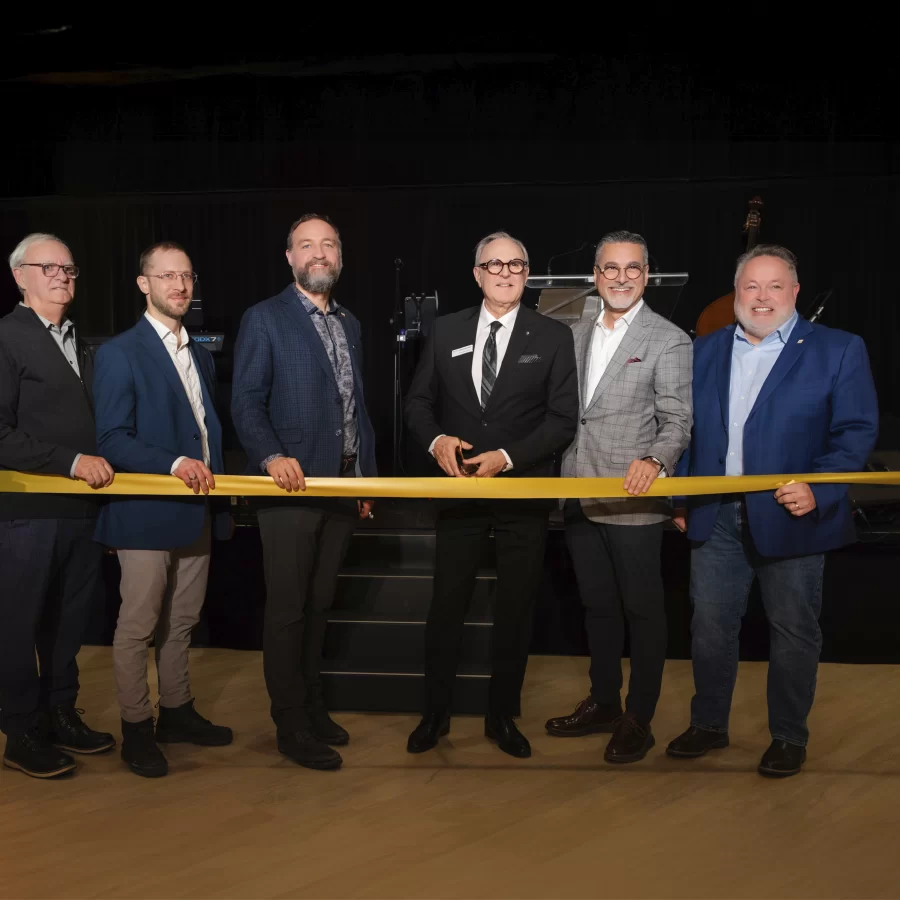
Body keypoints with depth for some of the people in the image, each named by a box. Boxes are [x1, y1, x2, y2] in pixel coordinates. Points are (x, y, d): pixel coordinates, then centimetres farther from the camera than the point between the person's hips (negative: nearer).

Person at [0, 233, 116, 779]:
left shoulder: (79, 344, 16)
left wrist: (100, 465, 5)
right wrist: (71, 462, -18)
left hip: (82, 507, 7)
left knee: (70, 622, 15)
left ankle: (61, 715, 29)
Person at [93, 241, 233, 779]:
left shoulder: (202, 356, 16)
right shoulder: (120, 353, -7)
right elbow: (112, 439, -13)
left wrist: (216, 480, 6)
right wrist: (174, 464, -25)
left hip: (198, 512, 7)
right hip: (147, 513, -7)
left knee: (182, 623, 16)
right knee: (138, 627, 2)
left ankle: (177, 713, 30)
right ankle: (137, 729, 16)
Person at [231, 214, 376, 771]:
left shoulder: (350, 324, 15)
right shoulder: (264, 319, -4)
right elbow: (246, 402, -9)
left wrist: (368, 474, 14)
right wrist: (271, 456, -25)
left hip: (343, 486, 6)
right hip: (292, 485, -6)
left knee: (320, 604, 15)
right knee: (288, 610, 2)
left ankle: (312, 704, 30)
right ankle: (291, 726, 14)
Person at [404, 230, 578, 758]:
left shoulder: (554, 337, -2)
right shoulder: (447, 332, 5)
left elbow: (563, 419, -6)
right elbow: (419, 401, 9)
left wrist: (508, 456, -17)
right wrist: (436, 440, -11)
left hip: (524, 493, -1)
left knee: (516, 610, 10)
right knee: (446, 606, 7)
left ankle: (502, 718, 28)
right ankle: (435, 714, 25)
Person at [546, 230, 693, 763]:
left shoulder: (669, 341, -6)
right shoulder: (578, 335, 13)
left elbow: (677, 420, -11)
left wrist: (657, 461, -31)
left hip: (634, 501, -6)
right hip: (580, 499, 6)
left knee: (642, 611, 5)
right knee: (598, 607, 17)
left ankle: (639, 720, 18)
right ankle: (603, 704, 32)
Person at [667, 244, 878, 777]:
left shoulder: (838, 350, -1)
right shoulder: (705, 351, 11)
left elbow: (856, 432, -6)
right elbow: (685, 430, 13)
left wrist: (817, 488, -19)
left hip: (791, 516, -3)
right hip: (715, 517, 3)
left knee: (794, 630, 8)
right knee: (710, 627, 10)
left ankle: (790, 737, 26)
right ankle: (709, 725, 28)